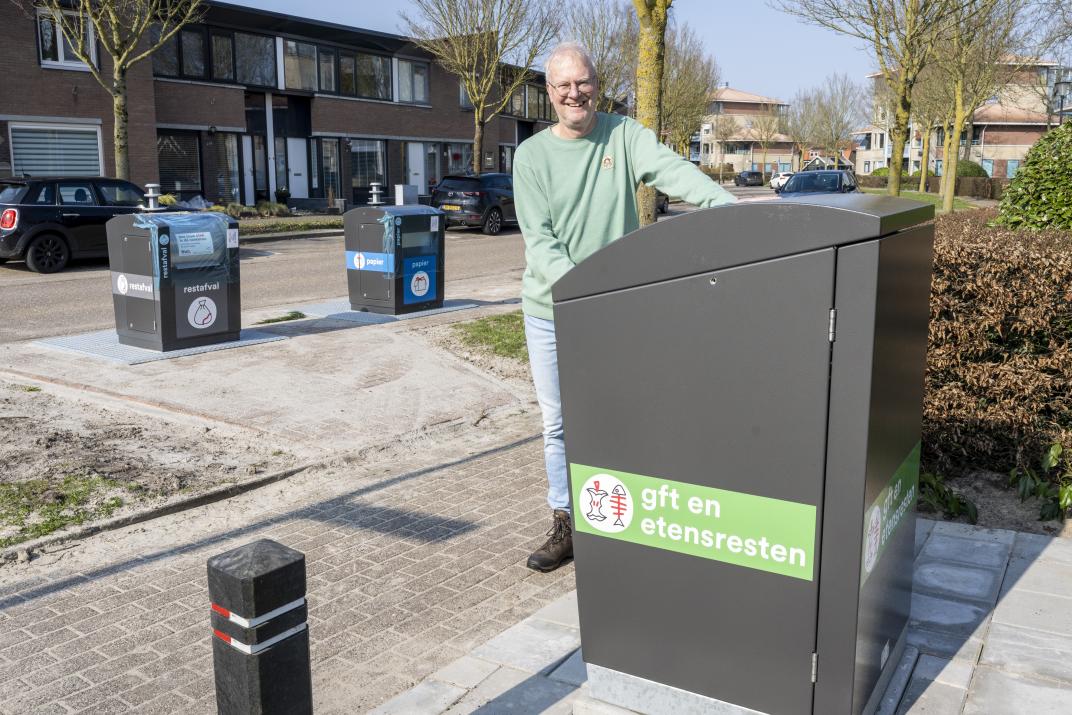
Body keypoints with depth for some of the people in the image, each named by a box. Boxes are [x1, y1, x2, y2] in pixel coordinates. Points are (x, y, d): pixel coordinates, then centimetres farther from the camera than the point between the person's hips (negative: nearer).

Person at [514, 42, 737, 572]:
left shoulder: (624, 135, -2)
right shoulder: (532, 155, -2)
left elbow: (669, 169, -20)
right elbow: (538, 239, -10)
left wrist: (724, 203, -38)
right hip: (550, 310, 1)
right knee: (558, 423, 10)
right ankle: (565, 525, 25)